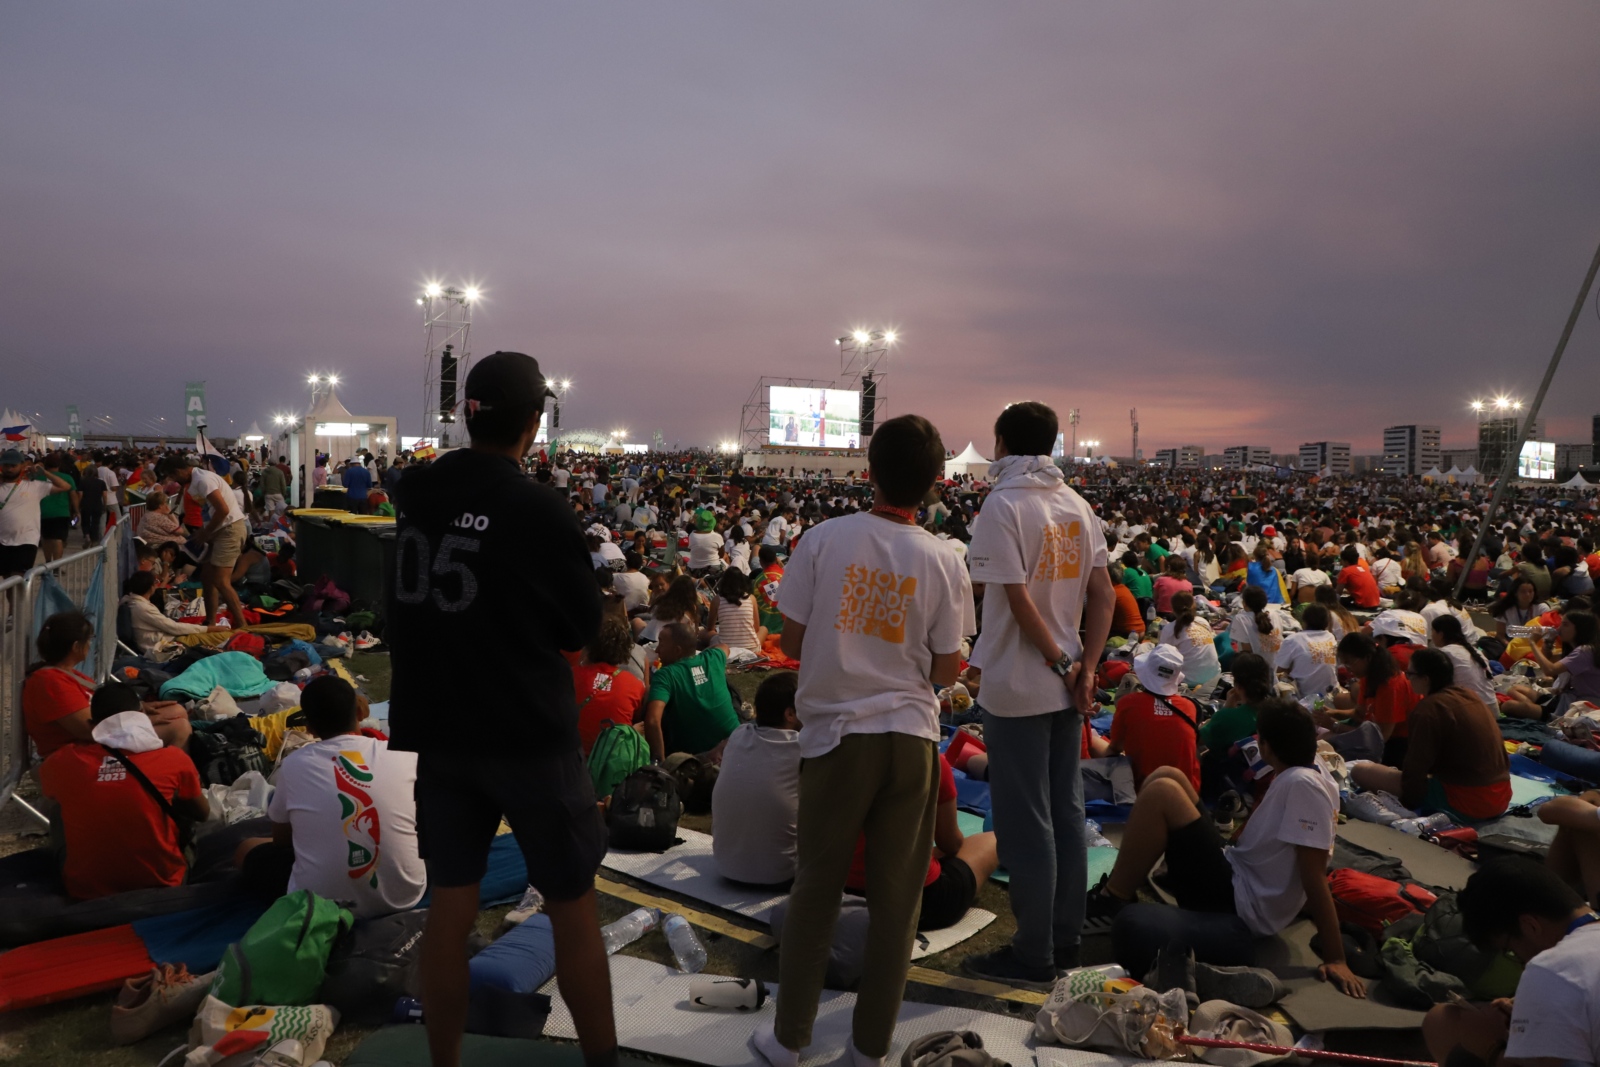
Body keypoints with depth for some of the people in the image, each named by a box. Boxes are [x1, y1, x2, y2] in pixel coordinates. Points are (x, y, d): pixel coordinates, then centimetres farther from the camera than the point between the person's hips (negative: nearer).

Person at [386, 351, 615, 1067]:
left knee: (450, 904, 14)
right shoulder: (538, 510, -17)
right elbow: (581, 627, -7)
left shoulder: (413, 492, 0)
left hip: (436, 726, 5)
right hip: (527, 731, -5)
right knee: (572, 905, 9)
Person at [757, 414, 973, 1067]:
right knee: (896, 894, 12)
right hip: (911, 735, 1)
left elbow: (791, 640, -3)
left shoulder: (824, 540, -8)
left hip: (837, 732, 0)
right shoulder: (944, 562, -5)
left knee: (815, 888, 12)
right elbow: (945, 671, -1)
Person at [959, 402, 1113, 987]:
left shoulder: (1004, 504, -14)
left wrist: (1062, 664, -11)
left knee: (1025, 822, 3)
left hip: (1017, 686, -7)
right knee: (1065, 811, 15)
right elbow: (1103, 595, 4)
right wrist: (1085, 668, 1)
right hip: (1066, 686, 7)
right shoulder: (1076, 504, 7)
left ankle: (1033, 954, 13)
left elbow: (1019, 598, -20)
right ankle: (1065, 939, 27)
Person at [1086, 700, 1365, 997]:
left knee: (1161, 793, -20)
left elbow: (1315, 875, -24)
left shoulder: (1302, 785, -21)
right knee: (1167, 777, 4)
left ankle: (1108, 902, -6)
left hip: (1239, 903, -10)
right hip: (1235, 875, 10)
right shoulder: (1308, 773, 7)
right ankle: (1119, 885, 7)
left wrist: (1335, 960, -22)